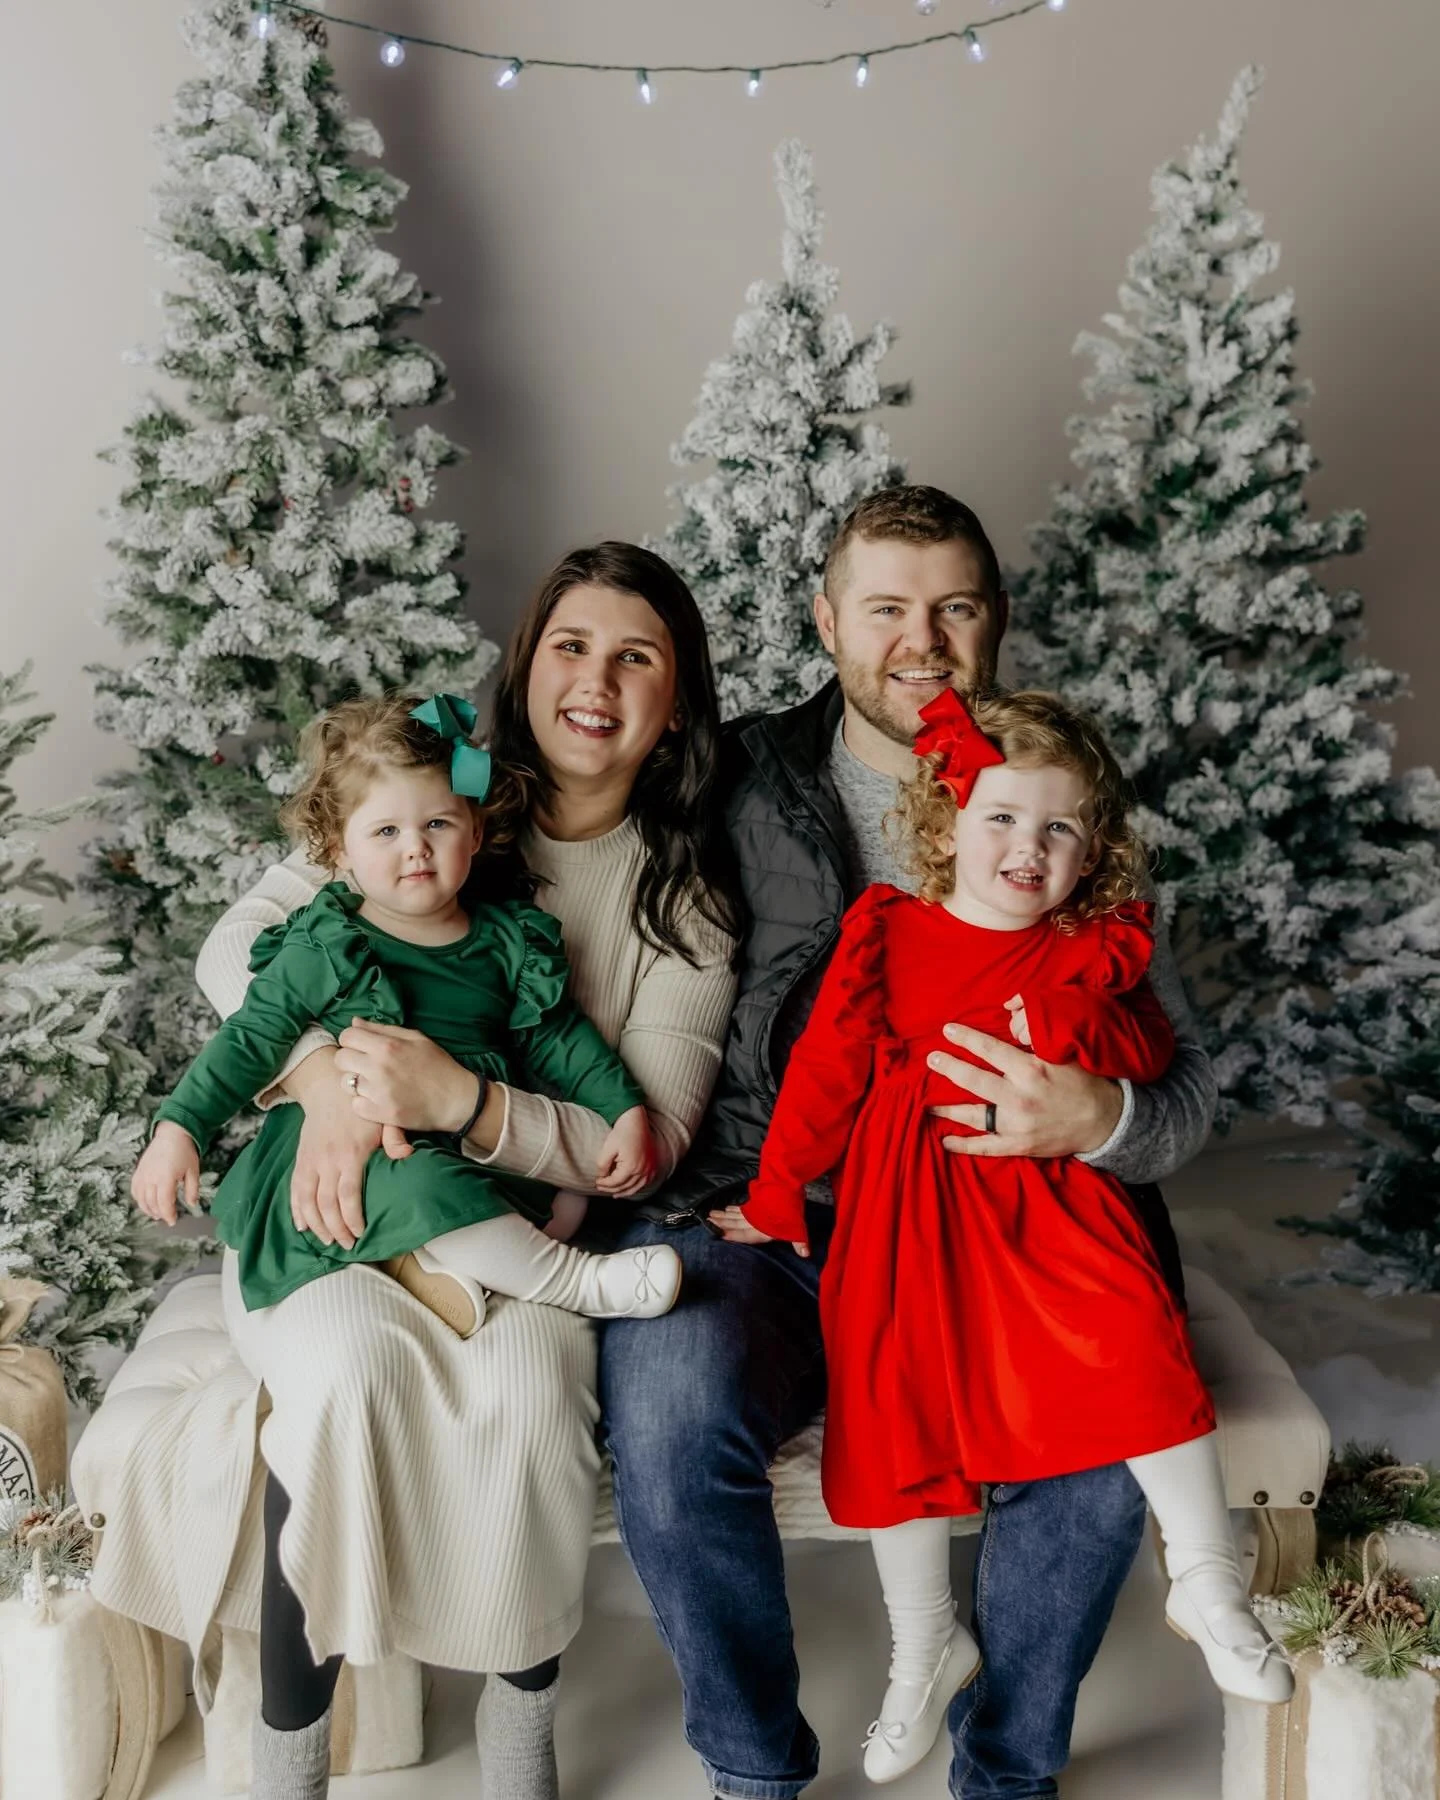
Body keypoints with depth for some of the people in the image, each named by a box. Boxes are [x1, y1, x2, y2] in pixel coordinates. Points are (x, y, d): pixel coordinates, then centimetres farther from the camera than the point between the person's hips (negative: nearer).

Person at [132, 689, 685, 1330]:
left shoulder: (510, 941, 6)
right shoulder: (323, 949, -5)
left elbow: (560, 1037, 12)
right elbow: (251, 1040, -3)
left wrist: (627, 1110, 3)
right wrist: (179, 1128, -12)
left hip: (472, 1151, 5)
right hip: (343, 1151, -5)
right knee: (418, 1185, -36)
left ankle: (426, 1261, -18)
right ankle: (582, 1283, -22)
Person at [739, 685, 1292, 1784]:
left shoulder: (1094, 947, 7)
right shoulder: (886, 929, 3)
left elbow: (1148, 1049, 2)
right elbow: (827, 1066, 3)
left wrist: (1063, 1027, -15)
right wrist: (775, 1196, 5)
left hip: (1045, 1195, 0)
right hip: (906, 1206, 1)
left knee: (1134, 1337, -22)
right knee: (890, 1404, -2)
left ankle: (1207, 1585, 2)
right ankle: (927, 1647, 22)